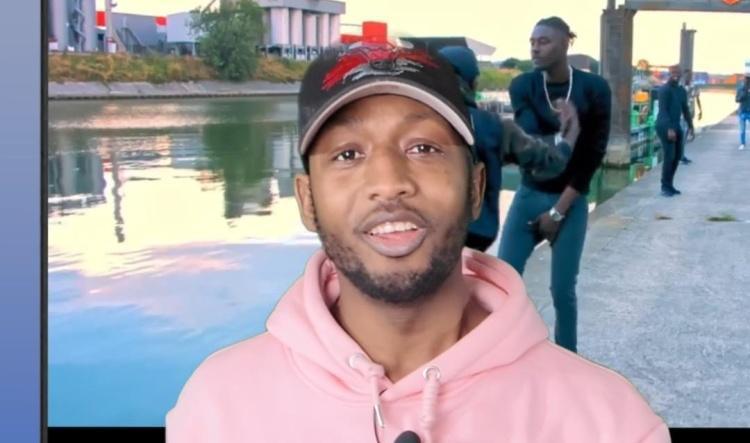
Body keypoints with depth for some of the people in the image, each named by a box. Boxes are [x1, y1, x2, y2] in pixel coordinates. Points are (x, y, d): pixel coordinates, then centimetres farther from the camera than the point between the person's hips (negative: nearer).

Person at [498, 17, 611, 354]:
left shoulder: (594, 89, -8)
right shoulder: (523, 86, -3)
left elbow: (593, 155, -8)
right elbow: (530, 136, -18)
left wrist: (559, 210, -10)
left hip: (571, 202, -2)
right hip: (529, 196, 2)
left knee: (563, 290, 0)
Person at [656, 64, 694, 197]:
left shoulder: (682, 90, 13)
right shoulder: (664, 89, -10)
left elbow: (685, 110, 19)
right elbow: (663, 110, -17)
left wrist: (690, 127, 13)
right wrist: (669, 128, -25)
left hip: (677, 126, 8)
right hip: (665, 126, -8)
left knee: (677, 156, 7)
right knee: (669, 156, -12)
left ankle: (669, 184, 16)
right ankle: (665, 187, -5)